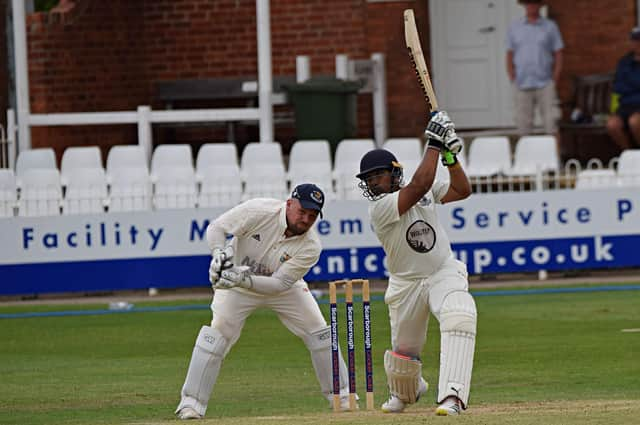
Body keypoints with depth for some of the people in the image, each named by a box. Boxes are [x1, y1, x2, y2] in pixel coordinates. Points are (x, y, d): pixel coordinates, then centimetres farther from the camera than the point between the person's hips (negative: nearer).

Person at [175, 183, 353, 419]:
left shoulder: (310, 247, -24)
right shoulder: (259, 211, -28)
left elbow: (280, 283, -29)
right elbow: (216, 228, -19)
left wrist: (244, 279, -43)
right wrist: (220, 255, -39)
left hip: (281, 287, 2)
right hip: (237, 279, -2)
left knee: (319, 333, -4)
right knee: (218, 331, -19)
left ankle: (341, 397, 12)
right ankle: (191, 402, -15)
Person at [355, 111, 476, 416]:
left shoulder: (424, 191, -1)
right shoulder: (379, 209, -19)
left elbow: (462, 190, 7)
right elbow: (420, 185, -30)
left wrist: (450, 156, -7)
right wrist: (435, 144, -24)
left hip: (445, 274, 2)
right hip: (406, 285, -2)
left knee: (459, 316, -29)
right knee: (404, 350, 8)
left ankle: (452, 396, -36)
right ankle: (405, 393, 46)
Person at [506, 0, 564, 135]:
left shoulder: (550, 27, 6)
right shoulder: (514, 28, 9)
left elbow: (558, 56, 6)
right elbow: (509, 56, 10)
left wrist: (554, 80, -4)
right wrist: (513, 80, 0)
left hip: (545, 85, -1)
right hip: (522, 87, 1)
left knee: (551, 125, -8)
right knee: (524, 128, 1)